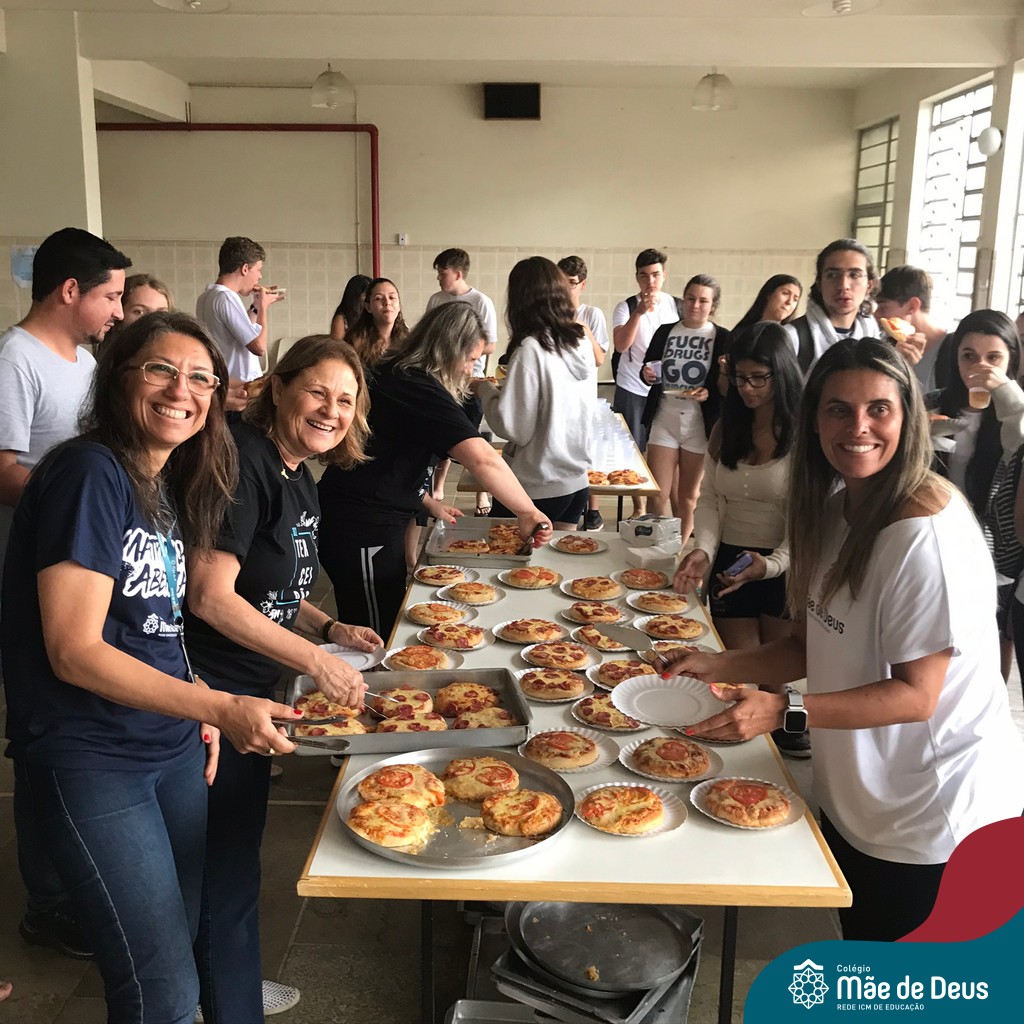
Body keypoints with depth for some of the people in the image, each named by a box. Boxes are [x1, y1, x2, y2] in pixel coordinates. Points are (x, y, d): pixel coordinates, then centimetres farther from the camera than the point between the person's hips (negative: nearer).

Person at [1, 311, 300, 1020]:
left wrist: (199, 703, 2)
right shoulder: (89, 473, -16)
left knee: (184, 933, 18)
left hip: (176, 746, 8)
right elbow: (74, 651, -21)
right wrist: (220, 707, -26)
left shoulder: (169, 486, 9)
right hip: (93, 761, -8)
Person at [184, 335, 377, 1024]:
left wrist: (328, 627, 2)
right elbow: (210, 596, -27)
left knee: (238, 846, 24)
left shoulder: (298, 476, 7)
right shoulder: (243, 462, -22)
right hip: (212, 689, -10)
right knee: (227, 867, 4)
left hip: (250, 687, 10)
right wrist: (317, 661, -25)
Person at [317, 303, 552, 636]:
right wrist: (527, 513, -20)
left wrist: (426, 500, 15)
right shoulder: (420, 390, -19)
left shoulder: (392, 375, 10)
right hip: (362, 532, -10)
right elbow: (482, 459, -29)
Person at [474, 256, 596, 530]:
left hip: (536, 490, -6)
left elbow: (513, 427, -17)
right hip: (577, 484, 6)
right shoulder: (582, 343, 1)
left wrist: (486, 389, -2)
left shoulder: (530, 349, -18)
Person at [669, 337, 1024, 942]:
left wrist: (785, 710, -33)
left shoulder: (927, 532, -26)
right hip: (854, 795, 8)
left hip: (930, 818, -8)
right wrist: (719, 667, -8)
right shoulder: (839, 509, 1)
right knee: (860, 970, 26)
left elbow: (915, 695, -25)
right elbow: (815, 645, 4)